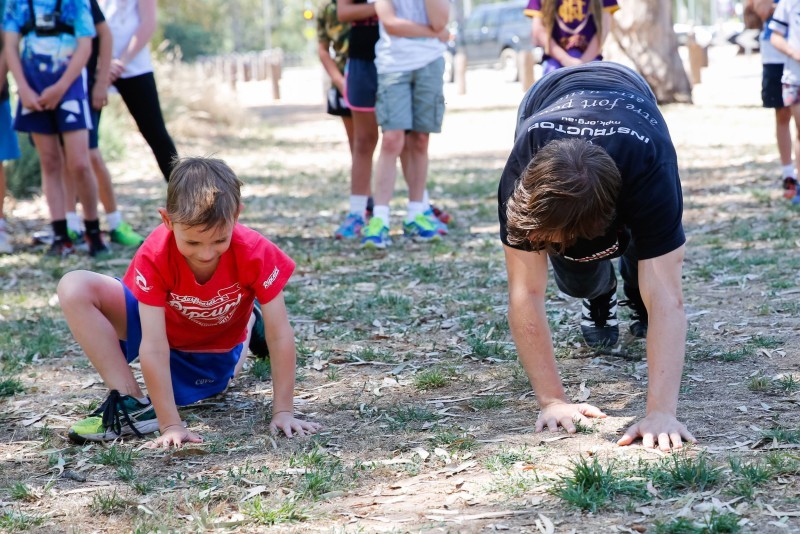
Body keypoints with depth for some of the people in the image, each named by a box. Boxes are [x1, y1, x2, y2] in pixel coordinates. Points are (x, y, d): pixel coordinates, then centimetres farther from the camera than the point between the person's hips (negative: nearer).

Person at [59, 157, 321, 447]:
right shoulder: (154, 257, -36)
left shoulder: (256, 253, -34)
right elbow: (154, 347, -36)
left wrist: (283, 412, -27)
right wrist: (170, 425, -38)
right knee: (74, 289, -25)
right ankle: (132, 403, -16)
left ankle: (247, 329, 33)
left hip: (216, 352, 1)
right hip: (162, 329, -1)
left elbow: (280, 335, -27)